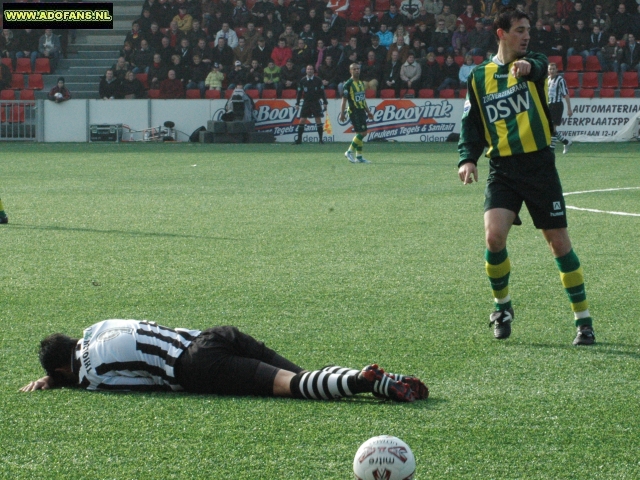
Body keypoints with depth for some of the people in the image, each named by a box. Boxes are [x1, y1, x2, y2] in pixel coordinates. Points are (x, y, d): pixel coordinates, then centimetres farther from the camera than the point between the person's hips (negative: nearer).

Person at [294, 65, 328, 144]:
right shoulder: (302, 80, 4)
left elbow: (322, 92, 2)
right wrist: (297, 103, 5)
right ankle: (299, 139, 2)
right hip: (306, 103, 2)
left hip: (316, 103, -2)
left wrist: (325, 102, -1)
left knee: (318, 120, -4)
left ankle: (320, 139, 4)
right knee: (302, 120, -4)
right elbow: (299, 92, 9)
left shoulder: (318, 80, -1)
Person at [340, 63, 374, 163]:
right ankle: (349, 152, -5)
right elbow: (344, 100, -9)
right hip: (354, 111, -8)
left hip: (361, 111, 8)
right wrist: (342, 113, -14)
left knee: (361, 134, 6)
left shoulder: (361, 83, 17)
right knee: (362, 133, -14)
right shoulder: (348, 84, -7)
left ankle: (359, 157, 10)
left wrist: (368, 112, 24)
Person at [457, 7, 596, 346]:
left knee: (559, 241, 1)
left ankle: (583, 320, 12)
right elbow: (472, 125, 13)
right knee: (494, 236, -17)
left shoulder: (534, 63, 3)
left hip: (539, 164, -1)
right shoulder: (479, 77, 9)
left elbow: (539, 67, -22)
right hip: (502, 169, 1)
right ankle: (502, 305, 8)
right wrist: (467, 159, -5)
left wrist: (527, 67, -46)